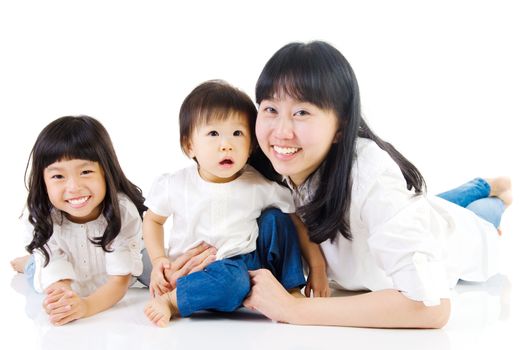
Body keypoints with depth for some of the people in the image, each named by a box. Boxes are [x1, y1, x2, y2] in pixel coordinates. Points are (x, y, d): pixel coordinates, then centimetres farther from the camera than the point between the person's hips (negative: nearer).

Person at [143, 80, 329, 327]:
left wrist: (317, 267, -2)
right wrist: (158, 260, -4)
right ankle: (170, 301, -24)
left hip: (247, 265, 4)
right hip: (192, 272, -4)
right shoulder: (174, 186, -6)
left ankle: (291, 290, -1)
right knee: (232, 279, -35)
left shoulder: (261, 187, -6)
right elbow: (152, 220, 11)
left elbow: (298, 224, 3)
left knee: (275, 219, -8)